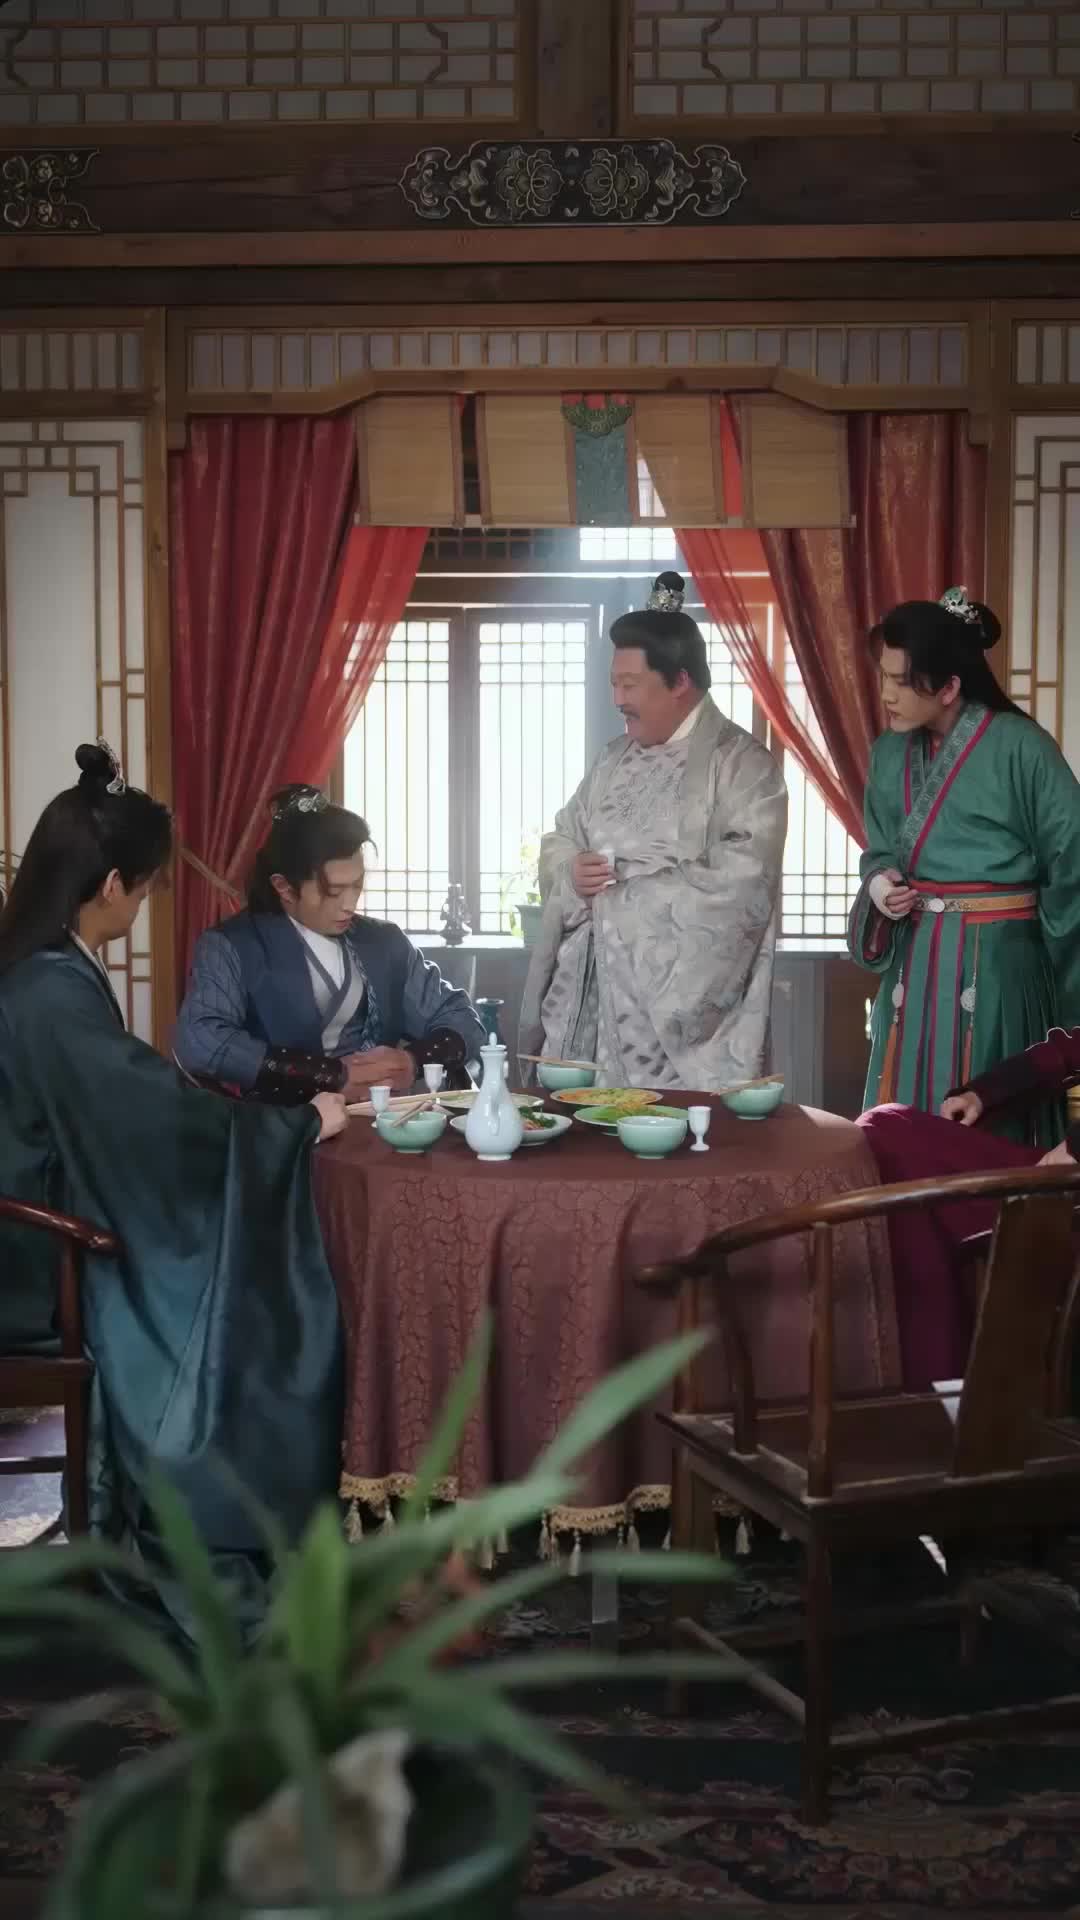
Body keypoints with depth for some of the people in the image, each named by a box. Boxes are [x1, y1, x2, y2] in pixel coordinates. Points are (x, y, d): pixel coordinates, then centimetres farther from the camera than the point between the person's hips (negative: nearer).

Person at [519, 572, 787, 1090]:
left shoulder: (743, 765, -6)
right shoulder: (615, 760, 15)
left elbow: (742, 889, -17)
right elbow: (559, 843, 20)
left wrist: (624, 881, -9)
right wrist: (571, 874, -4)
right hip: (597, 995, 6)